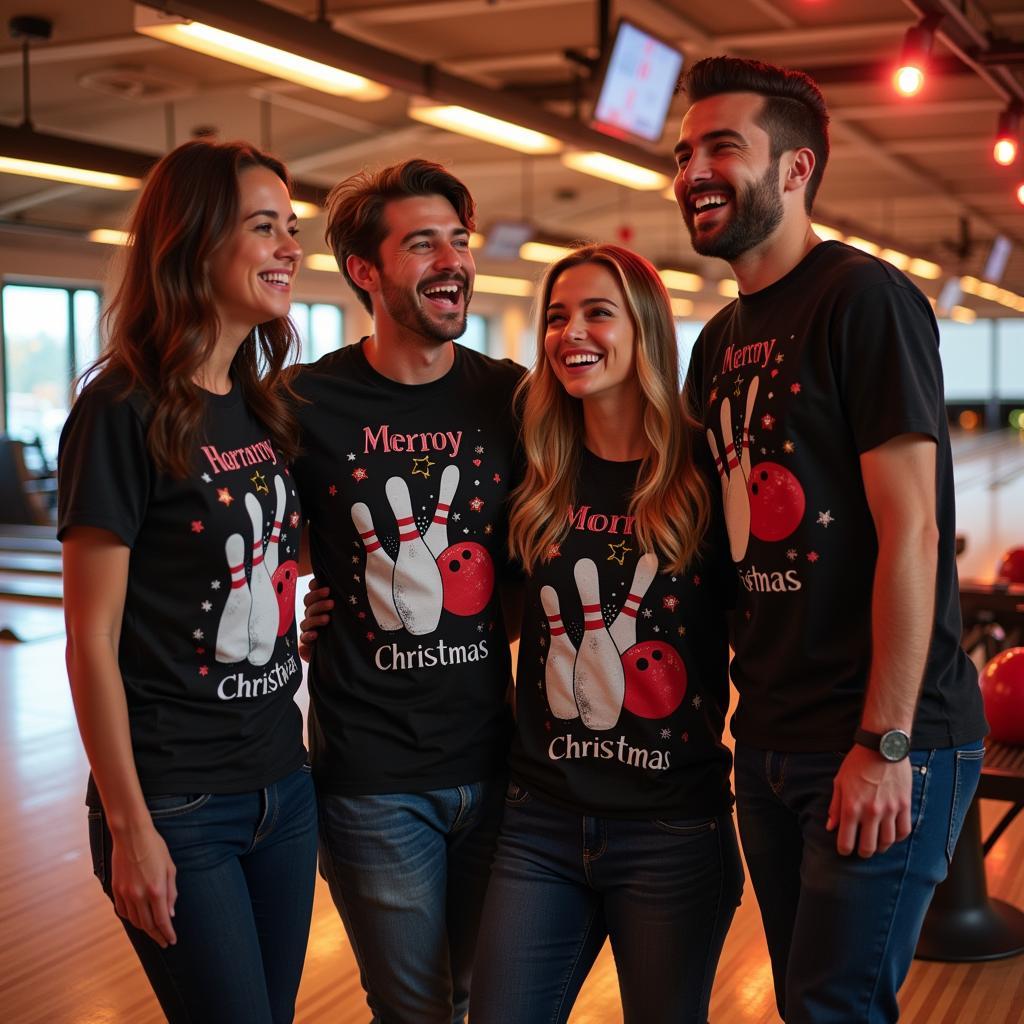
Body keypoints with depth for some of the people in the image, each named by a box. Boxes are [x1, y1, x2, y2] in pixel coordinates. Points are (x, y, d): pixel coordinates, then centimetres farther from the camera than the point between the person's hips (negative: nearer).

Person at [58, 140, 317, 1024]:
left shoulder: (266, 409, 7)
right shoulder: (123, 414, -14)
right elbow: (91, 637, -14)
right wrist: (129, 826, -13)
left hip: (283, 784, 7)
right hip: (177, 803, -7)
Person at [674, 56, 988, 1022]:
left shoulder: (863, 299, -11)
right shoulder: (719, 342, 13)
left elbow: (909, 531, -17)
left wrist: (885, 745, -19)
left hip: (881, 745, -7)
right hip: (769, 742, 8)